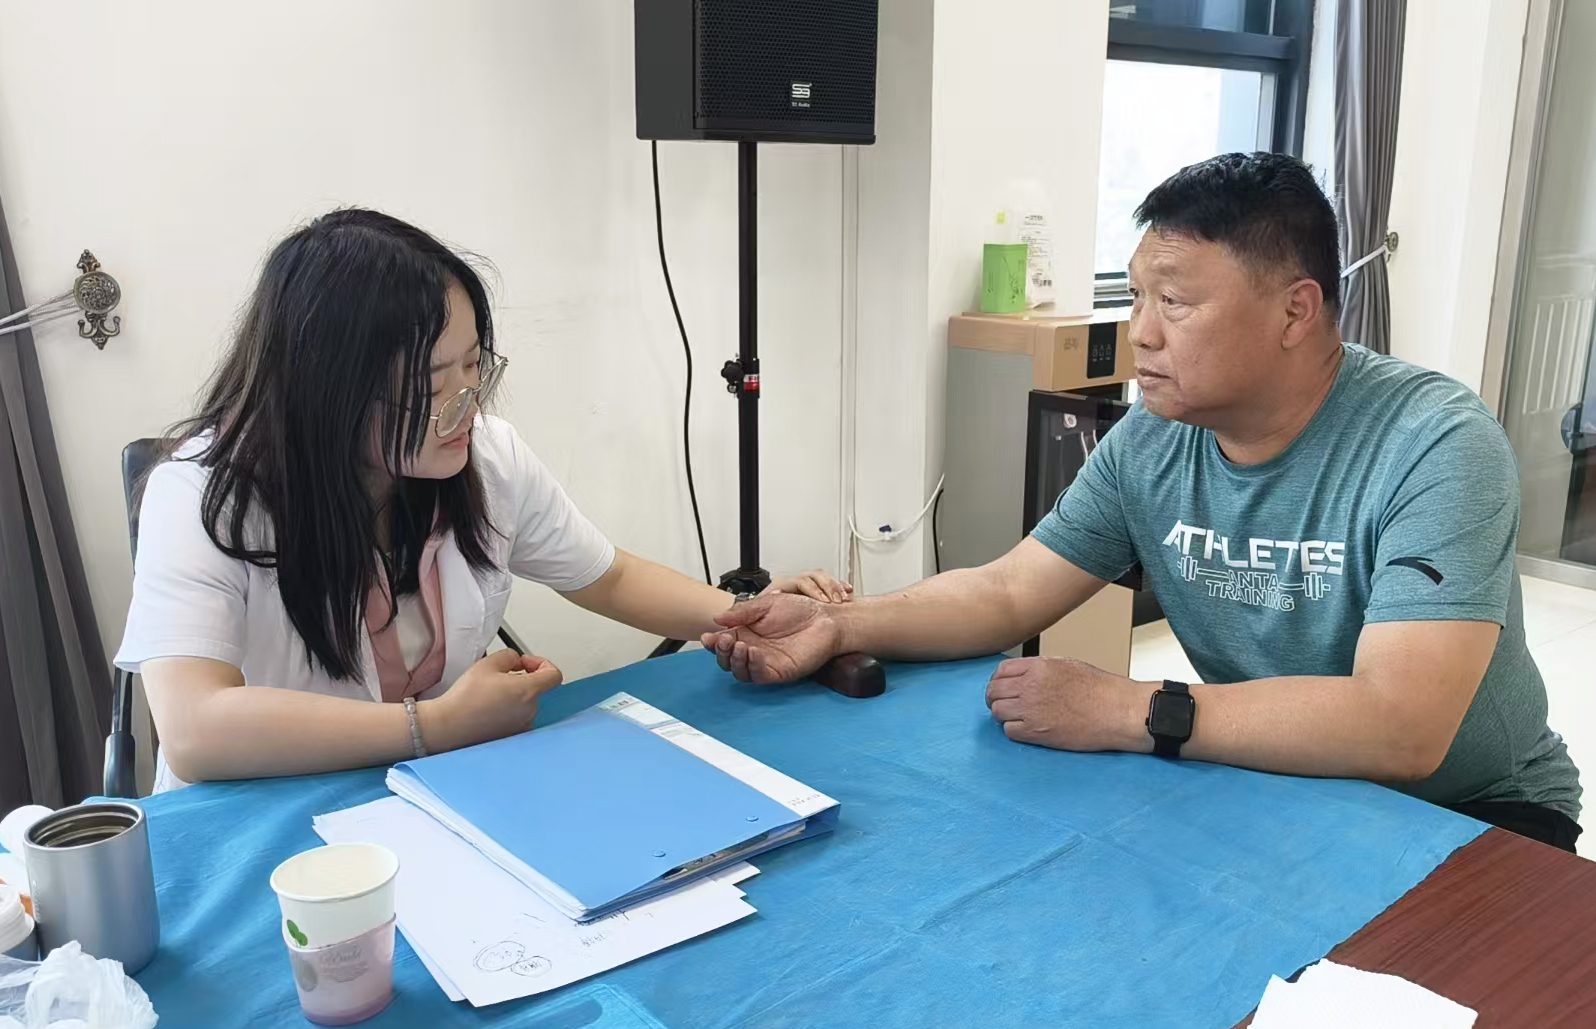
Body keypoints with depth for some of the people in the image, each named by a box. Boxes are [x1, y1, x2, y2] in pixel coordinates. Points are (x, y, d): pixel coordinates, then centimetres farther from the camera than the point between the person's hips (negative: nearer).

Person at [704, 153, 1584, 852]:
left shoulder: (1435, 447, -26)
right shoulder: (1150, 440, -8)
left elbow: (1400, 728, -35)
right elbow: (1008, 593, -4)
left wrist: (1128, 711, -34)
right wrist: (842, 626, -20)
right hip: (1265, 783, 5)